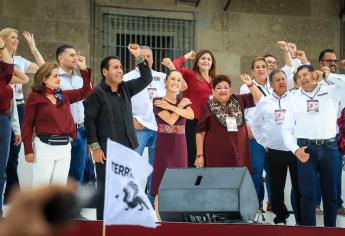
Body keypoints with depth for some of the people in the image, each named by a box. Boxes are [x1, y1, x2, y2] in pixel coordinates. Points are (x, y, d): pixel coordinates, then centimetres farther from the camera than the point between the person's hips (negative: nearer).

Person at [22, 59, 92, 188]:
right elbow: (27, 125, -4)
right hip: (44, 147, -5)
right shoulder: (35, 97, -4)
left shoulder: (64, 96, 10)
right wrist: (28, 150, -10)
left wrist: (84, 69, 1)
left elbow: (86, 91, 12)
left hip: (64, 147, 5)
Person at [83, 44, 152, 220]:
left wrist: (138, 57, 2)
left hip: (128, 148, 6)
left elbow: (146, 79, 12)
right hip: (107, 150, -6)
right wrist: (95, 147, -14)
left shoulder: (126, 89, 13)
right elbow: (89, 121, -9)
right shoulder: (97, 93, -6)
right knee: (106, 189, -3)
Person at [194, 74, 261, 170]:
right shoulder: (208, 107, -1)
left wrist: (250, 84, -3)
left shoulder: (238, 101, 10)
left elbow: (258, 98, 14)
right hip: (216, 155, -3)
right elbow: (200, 132, -2)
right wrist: (199, 155, -6)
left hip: (238, 153, 4)